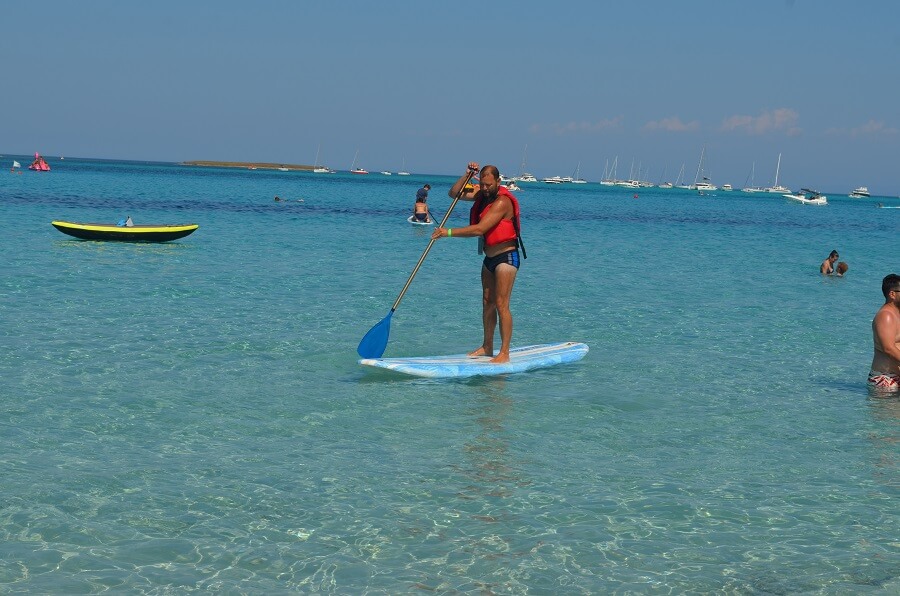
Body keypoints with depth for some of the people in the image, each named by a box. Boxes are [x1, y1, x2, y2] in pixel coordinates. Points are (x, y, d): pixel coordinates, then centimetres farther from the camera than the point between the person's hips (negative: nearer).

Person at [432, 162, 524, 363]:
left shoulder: (502, 202, -22)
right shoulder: (482, 194, 6)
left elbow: (479, 229, -29)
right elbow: (454, 193, 6)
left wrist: (449, 232, -28)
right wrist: (467, 175, -9)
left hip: (505, 258, -9)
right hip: (489, 258, 9)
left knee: (501, 304, -11)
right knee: (487, 302, 12)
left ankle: (504, 353, -10)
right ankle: (487, 347, 19)